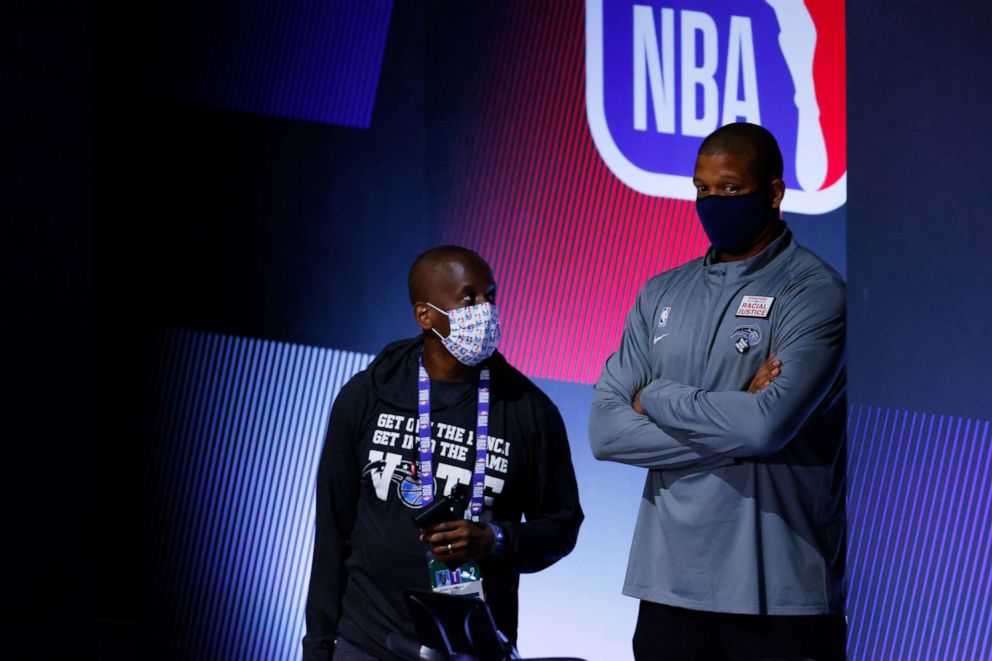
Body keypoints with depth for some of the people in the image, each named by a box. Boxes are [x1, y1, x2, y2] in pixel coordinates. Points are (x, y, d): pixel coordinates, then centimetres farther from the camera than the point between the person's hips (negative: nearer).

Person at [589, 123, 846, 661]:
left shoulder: (815, 295, -6)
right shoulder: (662, 295, 11)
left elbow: (767, 424, -20)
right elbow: (605, 429, 1)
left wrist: (657, 398, -5)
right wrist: (733, 422, -10)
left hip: (780, 593, -4)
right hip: (669, 584, 5)